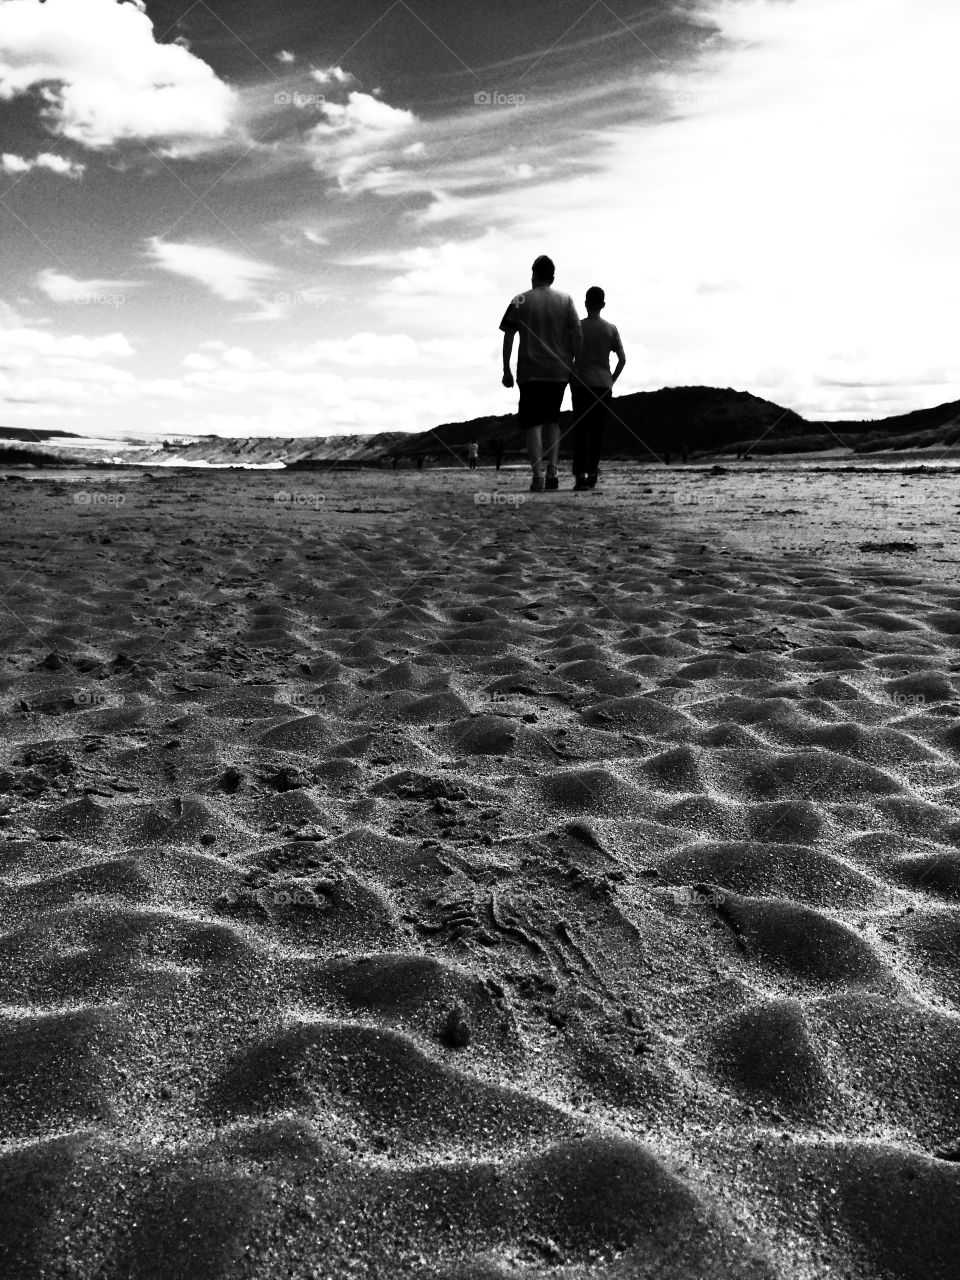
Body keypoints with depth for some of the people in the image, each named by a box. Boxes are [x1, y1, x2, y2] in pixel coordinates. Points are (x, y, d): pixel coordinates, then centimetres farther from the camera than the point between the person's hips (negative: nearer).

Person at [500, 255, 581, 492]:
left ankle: (538, 475, -12)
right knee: (552, 420, 16)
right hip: (559, 371, 2)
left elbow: (508, 337, -1)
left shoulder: (520, 301, 2)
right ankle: (552, 472, 8)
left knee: (533, 423, 0)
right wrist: (575, 365, 7)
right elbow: (576, 336, 1)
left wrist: (506, 370, 4)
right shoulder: (566, 300, 5)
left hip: (530, 372, -2)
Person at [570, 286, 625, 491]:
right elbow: (622, 359, 2)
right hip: (604, 385, 2)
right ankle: (592, 473, 8)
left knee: (581, 430, -4)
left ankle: (581, 474, -17)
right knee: (598, 431, 9)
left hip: (581, 384, -2)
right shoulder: (611, 329, 6)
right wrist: (611, 380, 12)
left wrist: (571, 381, 6)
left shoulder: (578, 327, 0)